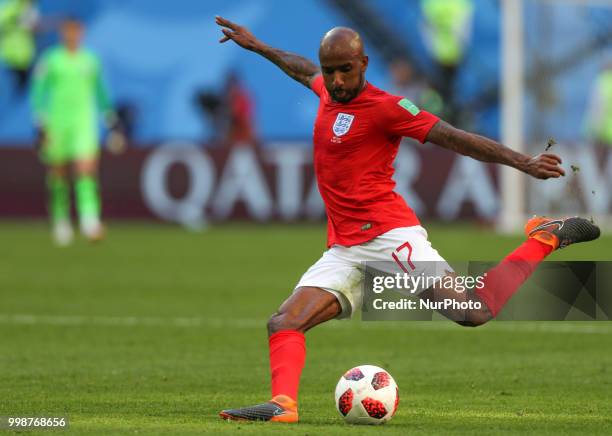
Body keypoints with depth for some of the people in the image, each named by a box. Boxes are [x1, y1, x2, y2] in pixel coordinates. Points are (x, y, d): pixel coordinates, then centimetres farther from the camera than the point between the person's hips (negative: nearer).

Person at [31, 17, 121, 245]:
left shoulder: (91, 60, 9)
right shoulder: (50, 61, 0)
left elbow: (101, 94, 19)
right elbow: (38, 94, -1)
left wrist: (112, 124, 18)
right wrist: (40, 126, -10)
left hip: (84, 122, 1)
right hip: (56, 122, -1)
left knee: (87, 170, -16)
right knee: (58, 176, 6)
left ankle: (90, 220, -26)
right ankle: (60, 221, 23)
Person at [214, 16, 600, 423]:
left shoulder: (384, 106, -7)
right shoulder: (328, 92, 15)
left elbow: (455, 138, -9)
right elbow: (304, 70, 40)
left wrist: (523, 162, -16)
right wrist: (257, 46, 53)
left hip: (390, 235, -7)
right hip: (344, 251, 7)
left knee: (472, 312, -22)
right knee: (283, 324, -10)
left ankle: (545, 238, -2)